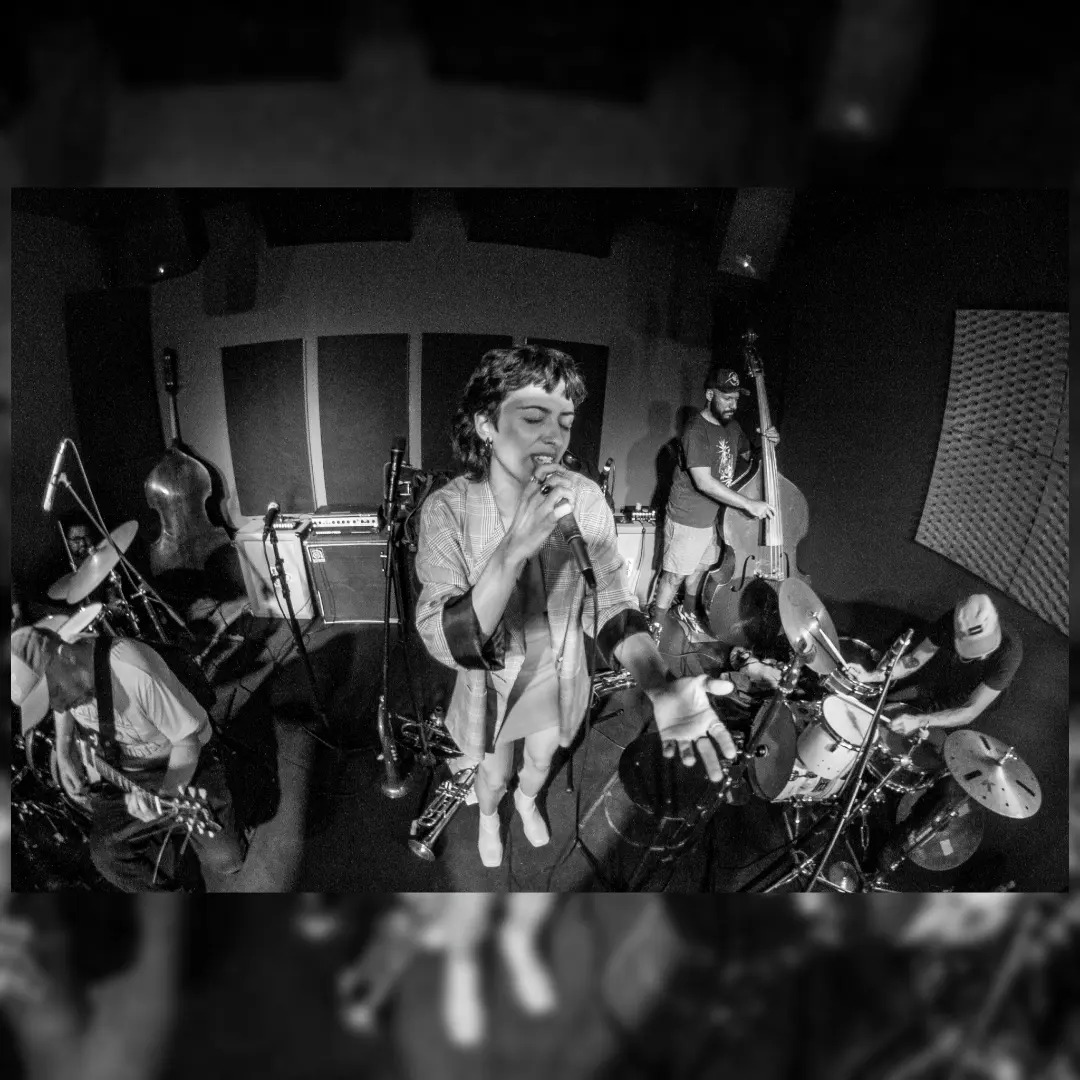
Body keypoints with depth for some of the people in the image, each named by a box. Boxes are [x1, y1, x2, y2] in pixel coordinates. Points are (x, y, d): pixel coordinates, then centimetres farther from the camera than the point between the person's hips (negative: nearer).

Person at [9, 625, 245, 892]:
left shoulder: (136, 674, -37)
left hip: (180, 759, -5)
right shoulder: (57, 679, -15)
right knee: (109, 858, -15)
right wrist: (63, 754, -1)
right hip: (123, 769, 5)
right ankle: (164, 885, 16)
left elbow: (187, 741, -25)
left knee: (224, 859, -14)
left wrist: (166, 796, -39)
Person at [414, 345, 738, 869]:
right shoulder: (446, 509, -28)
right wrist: (514, 548, -49)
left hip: (559, 674, 3)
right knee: (494, 775, 24)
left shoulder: (585, 498, -20)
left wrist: (659, 685, -37)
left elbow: (610, 602, -19)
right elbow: (444, 642, -34)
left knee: (541, 761, 30)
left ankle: (527, 798, 65)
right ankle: (488, 816, 60)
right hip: (492, 683, -2)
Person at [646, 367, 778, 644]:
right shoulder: (696, 431, -21)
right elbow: (704, 482, -29)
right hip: (687, 520, -8)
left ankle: (688, 614, 42)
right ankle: (655, 629, 15)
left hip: (715, 516, 8)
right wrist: (748, 504, -30)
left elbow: (747, 457, 22)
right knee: (674, 577, 1)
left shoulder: (732, 426, 5)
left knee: (698, 570, 21)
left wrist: (767, 444, -2)